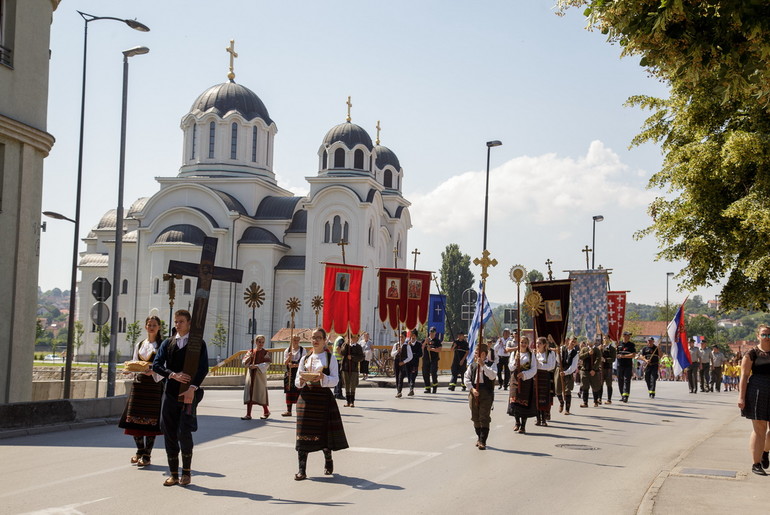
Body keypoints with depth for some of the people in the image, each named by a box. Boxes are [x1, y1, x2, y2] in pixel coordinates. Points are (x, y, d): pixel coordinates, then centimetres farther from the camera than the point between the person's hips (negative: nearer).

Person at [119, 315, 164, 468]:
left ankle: (146, 456, 1)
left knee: (150, 420, -5)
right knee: (134, 419, 2)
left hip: (154, 384, -5)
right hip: (138, 383, 5)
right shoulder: (139, 345, 16)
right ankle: (140, 451, 20)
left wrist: (153, 371, -23)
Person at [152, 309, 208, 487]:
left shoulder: (198, 343, 5)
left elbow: (203, 368, -5)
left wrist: (193, 387, -18)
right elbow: (156, 365, 4)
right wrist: (173, 375, -12)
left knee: (184, 431, -12)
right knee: (169, 433, 2)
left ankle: (186, 471, 3)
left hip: (189, 393, -4)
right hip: (170, 392, 4)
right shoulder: (168, 343, 14)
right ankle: (173, 474, 10)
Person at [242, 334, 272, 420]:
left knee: (261, 393, 0)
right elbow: (244, 362, 3)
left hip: (260, 375, -3)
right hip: (251, 375, 3)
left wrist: (256, 366, -21)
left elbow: (266, 364, -10)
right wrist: (249, 357, -16)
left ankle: (266, 412, 21)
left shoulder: (265, 353, 1)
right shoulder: (251, 352, 10)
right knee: (249, 393, -3)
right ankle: (248, 414, -4)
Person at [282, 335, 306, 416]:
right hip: (290, 373, 2)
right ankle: (288, 410, 8)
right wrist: (289, 358, -17)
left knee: (299, 391, -6)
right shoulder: (287, 350, 8)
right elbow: (285, 363, 3)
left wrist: (295, 365, -18)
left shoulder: (302, 350, 1)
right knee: (289, 391, 3)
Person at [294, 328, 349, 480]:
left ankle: (328, 462, 29)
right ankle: (302, 469, -5)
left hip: (324, 396, -2)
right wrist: (301, 380, -14)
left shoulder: (330, 358, 4)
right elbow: (297, 382, 9)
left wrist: (323, 377, -23)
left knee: (325, 431, 3)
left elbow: (335, 380, -5)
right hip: (306, 396, 2)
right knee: (303, 432, -5)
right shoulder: (305, 359, 12)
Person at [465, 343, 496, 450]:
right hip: (474, 393, 5)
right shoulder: (472, 365, 10)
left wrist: (483, 365, -20)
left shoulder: (490, 365, -1)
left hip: (486, 393, -4)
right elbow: (466, 378, 5)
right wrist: (472, 389, -8)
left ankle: (483, 441, -7)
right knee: (475, 417, 12)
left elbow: (492, 376, -18)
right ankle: (479, 438, 30)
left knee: (484, 418, -8)